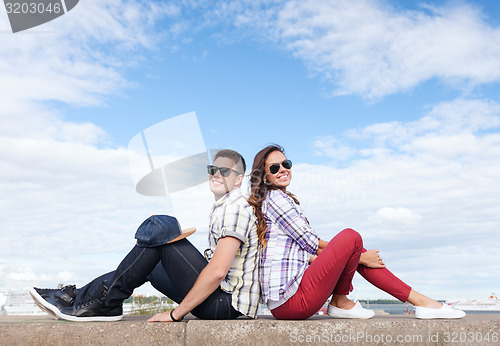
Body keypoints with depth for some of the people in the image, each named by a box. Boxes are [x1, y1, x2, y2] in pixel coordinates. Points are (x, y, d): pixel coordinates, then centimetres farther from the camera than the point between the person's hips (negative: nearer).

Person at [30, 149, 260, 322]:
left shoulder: (235, 208, -14)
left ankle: (104, 301, -8)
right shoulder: (221, 209, 19)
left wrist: (176, 314, -18)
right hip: (223, 302, 10)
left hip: (226, 303, -10)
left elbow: (217, 271, -23)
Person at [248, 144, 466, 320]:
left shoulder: (281, 199, 23)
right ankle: (339, 303, 0)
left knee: (356, 250, 11)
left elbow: (304, 249, 20)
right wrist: (359, 256, -1)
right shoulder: (275, 197, -7)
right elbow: (310, 242, -9)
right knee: (350, 237, -17)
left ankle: (422, 301, 8)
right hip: (290, 300, -10)